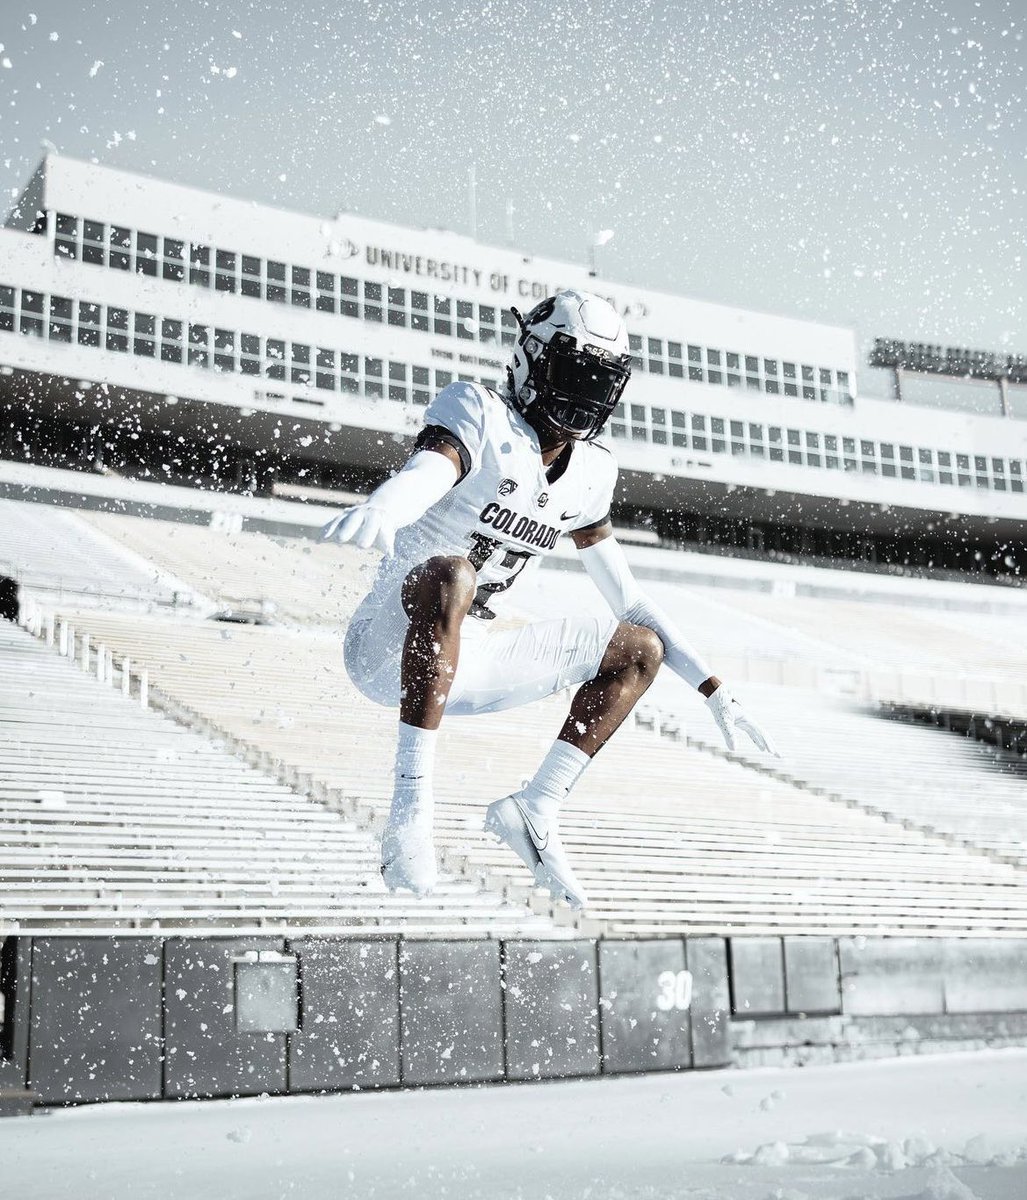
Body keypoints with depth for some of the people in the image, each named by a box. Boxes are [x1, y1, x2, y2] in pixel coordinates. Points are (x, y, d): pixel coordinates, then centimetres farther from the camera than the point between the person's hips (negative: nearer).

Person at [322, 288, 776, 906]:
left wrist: (715, 691, 10)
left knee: (640, 648, 7)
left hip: (465, 657, 7)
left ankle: (535, 809, -2)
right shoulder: (480, 414, -13)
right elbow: (425, 474, -35)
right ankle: (411, 808, -38)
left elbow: (627, 597, 14)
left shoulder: (590, 473, 7)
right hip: (391, 642, -7)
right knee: (449, 575, -39)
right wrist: (378, 509, -60)